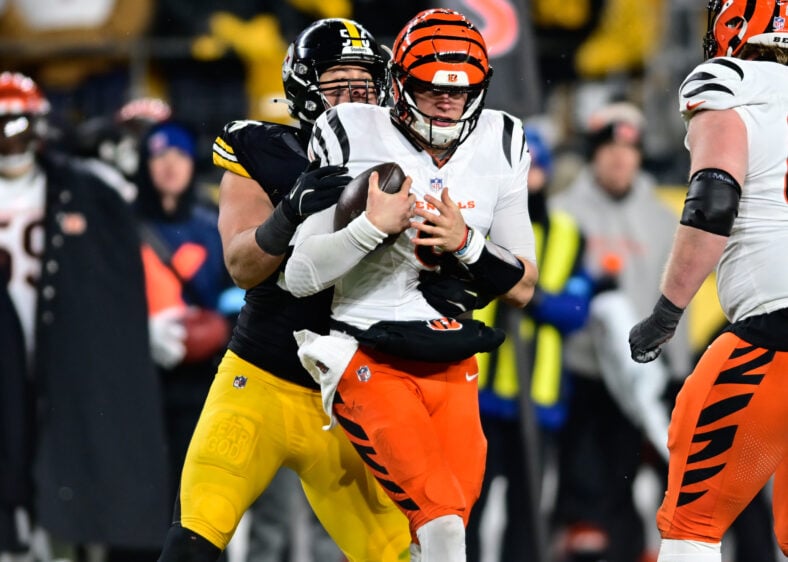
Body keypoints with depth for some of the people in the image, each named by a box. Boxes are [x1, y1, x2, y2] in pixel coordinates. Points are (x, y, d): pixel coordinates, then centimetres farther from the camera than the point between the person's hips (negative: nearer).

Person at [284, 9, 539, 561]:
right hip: (371, 364, -5)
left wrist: (465, 242, -12)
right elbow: (300, 277, -8)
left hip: (451, 371, 5)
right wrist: (374, 225, -21)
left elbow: (522, 288, 5)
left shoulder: (498, 150, 5)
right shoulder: (356, 139, -7)